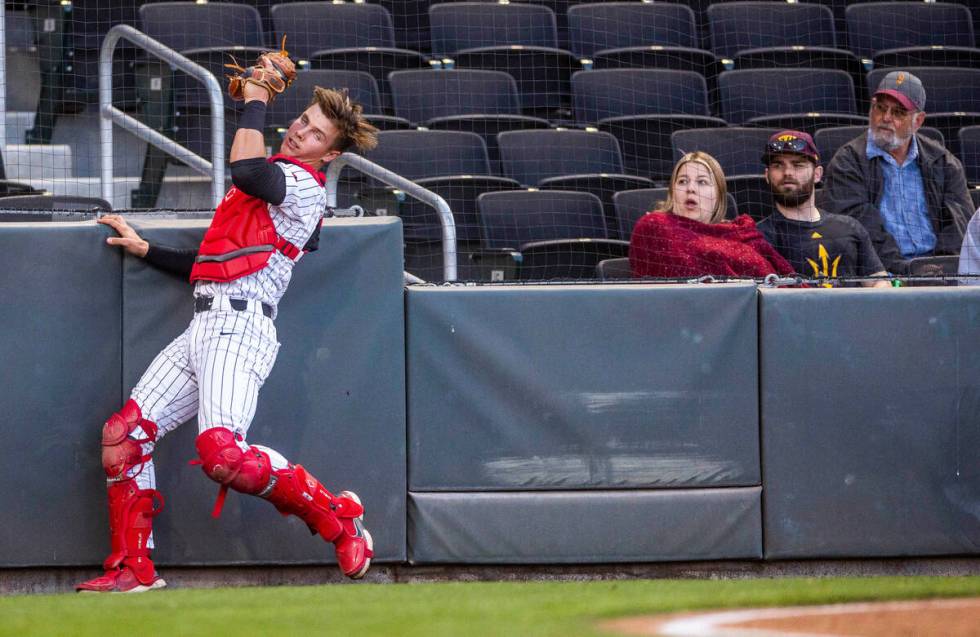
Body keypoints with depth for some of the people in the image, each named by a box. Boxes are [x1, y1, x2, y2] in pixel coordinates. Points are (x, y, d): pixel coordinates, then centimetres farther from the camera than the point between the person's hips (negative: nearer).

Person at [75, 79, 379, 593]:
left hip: (240, 324, -9)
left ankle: (336, 517, -11)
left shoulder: (303, 184, -3)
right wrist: (145, 250, 27)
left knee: (222, 454, -27)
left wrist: (256, 102, -9)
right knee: (123, 435, 3)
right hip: (203, 327, 9)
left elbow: (245, 169, -24)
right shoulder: (267, 182, 27)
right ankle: (132, 569, 9)